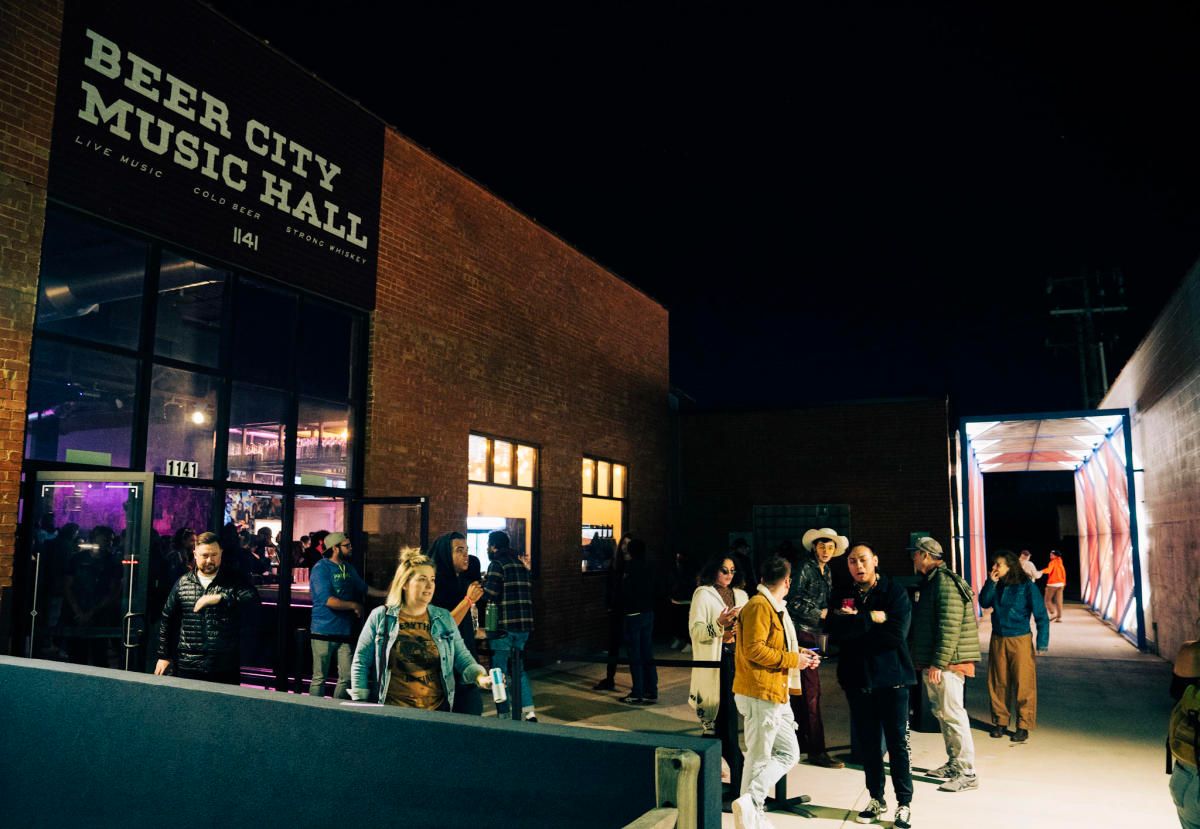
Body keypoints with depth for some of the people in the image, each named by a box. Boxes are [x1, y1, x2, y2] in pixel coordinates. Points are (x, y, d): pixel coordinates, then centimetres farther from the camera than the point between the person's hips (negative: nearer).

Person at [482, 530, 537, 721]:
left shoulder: (497, 564, -7)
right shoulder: (521, 565, 14)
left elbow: (490, 595, -14)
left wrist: (483, 584, 3)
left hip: (504, 625, -7)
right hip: (525, 625, 7)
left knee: (500, 671, 5)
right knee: (519, 668, 17)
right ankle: (529, 712, 10)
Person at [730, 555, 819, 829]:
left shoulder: (773, 606, 17)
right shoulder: (759, 606, -15)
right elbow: (754, 650, -23)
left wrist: (800, 654, 11)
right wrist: (792, 660, -16)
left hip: (775, 694, 11)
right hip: (760, 694, -11)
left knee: (788, 753, 12)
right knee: (759, 759, -4)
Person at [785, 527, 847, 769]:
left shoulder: (826, 572, 15)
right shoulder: (804, 568, -11)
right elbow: (793, 602, -16)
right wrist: (820, 614, -12)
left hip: (813, 634, 8)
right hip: (801, 631, -8)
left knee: (802, 690, 15)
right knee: (811, 691, -7)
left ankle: (799, 742, 24)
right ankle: (816, 750, -2)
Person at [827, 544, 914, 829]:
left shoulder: (895, 592, -5)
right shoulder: (841, 597, 5)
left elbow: (897, 632, -18)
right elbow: (835, 630, -12)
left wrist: (856, 625, -12)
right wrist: (871, 618, -18)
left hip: (891, 677, -3)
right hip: (857, 679, 3)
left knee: (897, 742, 2)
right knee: (867, 742, 12)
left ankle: (904, 803, 15)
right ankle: (876, 798, 27)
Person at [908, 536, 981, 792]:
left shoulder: (945, 582, -16)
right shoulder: (931, 581, 16)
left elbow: (950, 627, -22)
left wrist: (938, 663, -23)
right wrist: (926, 661, 24)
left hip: (945, 663, -10)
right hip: (931, 661, 10)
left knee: (953, 714, -7)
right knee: (941, 712, 16)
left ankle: (967, 773, -1)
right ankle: (954, 763, 27)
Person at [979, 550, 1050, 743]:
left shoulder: (1026, 586, -10)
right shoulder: (997, 585, 3)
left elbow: (1041, 615, -8)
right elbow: (984, 603, -3)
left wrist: (1042, 642, -13)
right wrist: (991, 582, -11)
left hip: (1020, 640, -4)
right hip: (998, 640, 5)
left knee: (1023, 683, 0)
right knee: (998, 683, 9)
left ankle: (1024, 725, 10)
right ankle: (1000, 721, 21)